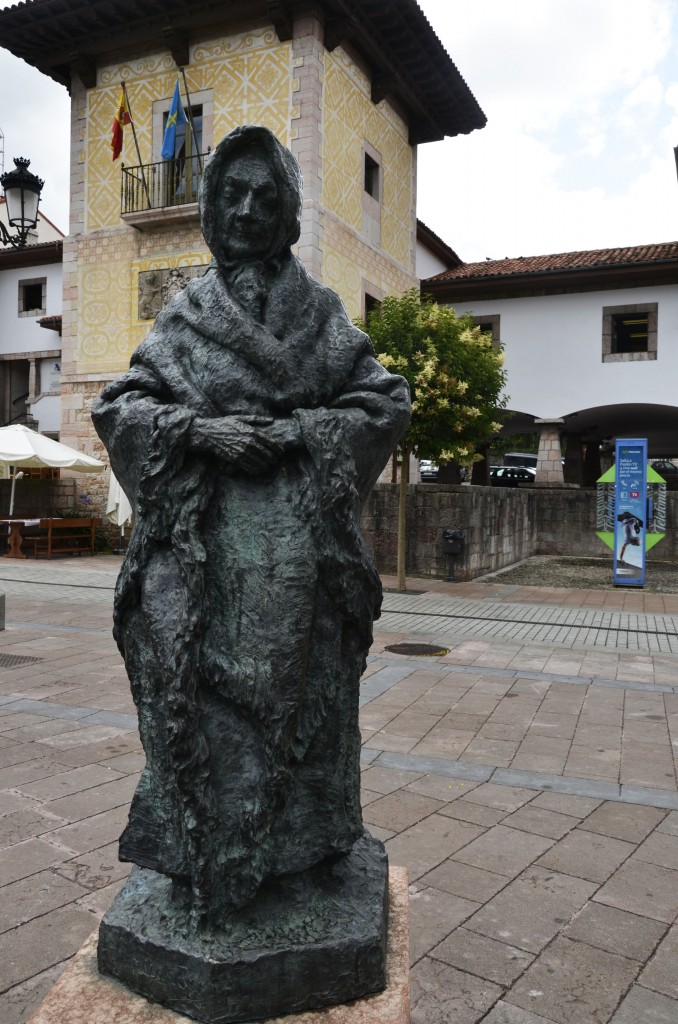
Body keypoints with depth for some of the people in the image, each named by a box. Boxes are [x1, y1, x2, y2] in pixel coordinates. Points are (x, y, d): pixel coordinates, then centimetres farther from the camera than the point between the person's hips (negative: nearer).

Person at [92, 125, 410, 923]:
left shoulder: (320, 312, 9)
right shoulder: (183, 315, 12)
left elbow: (385, 403, 5)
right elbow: (118, 407, 7)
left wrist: (298, 431, -11)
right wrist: (200, 431, -12)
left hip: (295, 544, 0)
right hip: (199, 542, 1)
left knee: (296, 691, 5)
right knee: (202, 692, 1)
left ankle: (298, 845, 23)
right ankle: (203, 855, 18)